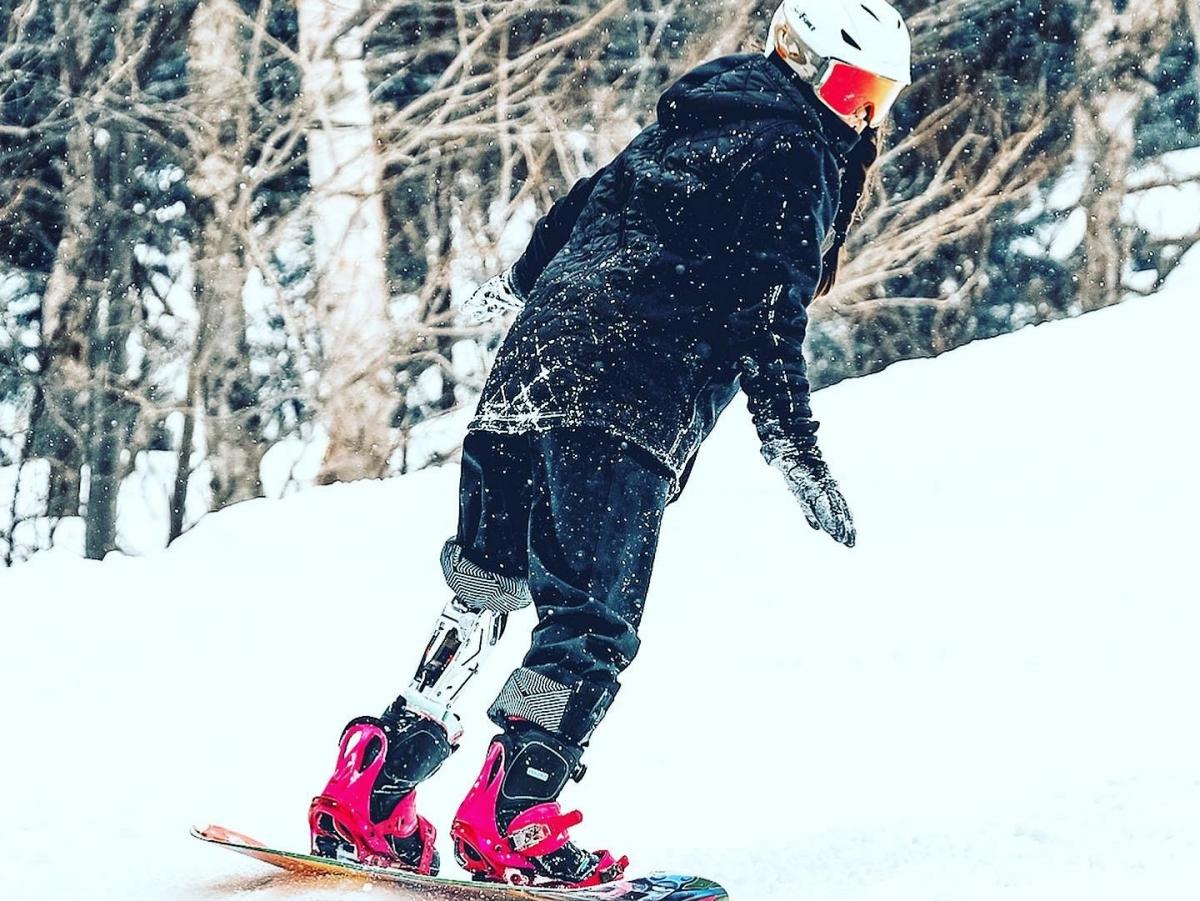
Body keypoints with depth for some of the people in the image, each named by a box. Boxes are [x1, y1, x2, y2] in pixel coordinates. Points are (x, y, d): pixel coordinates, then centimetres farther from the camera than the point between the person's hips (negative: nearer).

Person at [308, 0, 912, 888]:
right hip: (626, 413, -8)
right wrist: (799, 455, -11)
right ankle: (507, 822, -20)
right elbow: (770, 313, -10)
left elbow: (577, 211, 34)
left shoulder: (683, 125, 24)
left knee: (481, 597, 12)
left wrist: (519, 284, 53)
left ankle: (366, 795, 8)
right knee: (592, 624, -9)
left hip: (526, 378, 8)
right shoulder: (792, 150, 0)